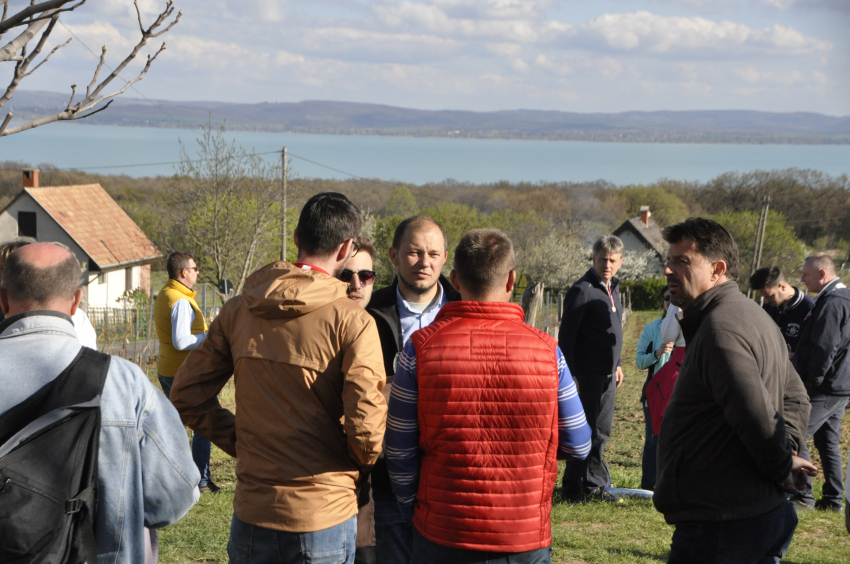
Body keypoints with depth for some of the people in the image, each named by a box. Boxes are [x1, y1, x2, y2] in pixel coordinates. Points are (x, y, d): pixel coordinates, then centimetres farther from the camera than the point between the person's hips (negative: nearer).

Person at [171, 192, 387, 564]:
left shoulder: (237, 310, 1)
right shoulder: (353, 322, -13)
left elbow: (187, 397, 5)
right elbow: (366, 428, -17)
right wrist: (361, 472, 3)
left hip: (253, 511, 4)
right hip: (325, 517, -4)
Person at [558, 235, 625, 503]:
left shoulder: (613, 289, 13)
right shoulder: (582, 290, -14)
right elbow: (566, 336, -16)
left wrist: (617, 365, 20)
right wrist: (571, 375, -19)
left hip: (608, 374, 8)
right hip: (587, 373, -8)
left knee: (602, 430, 12)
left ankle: (594, 484, 22)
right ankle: (572, 488, 6)